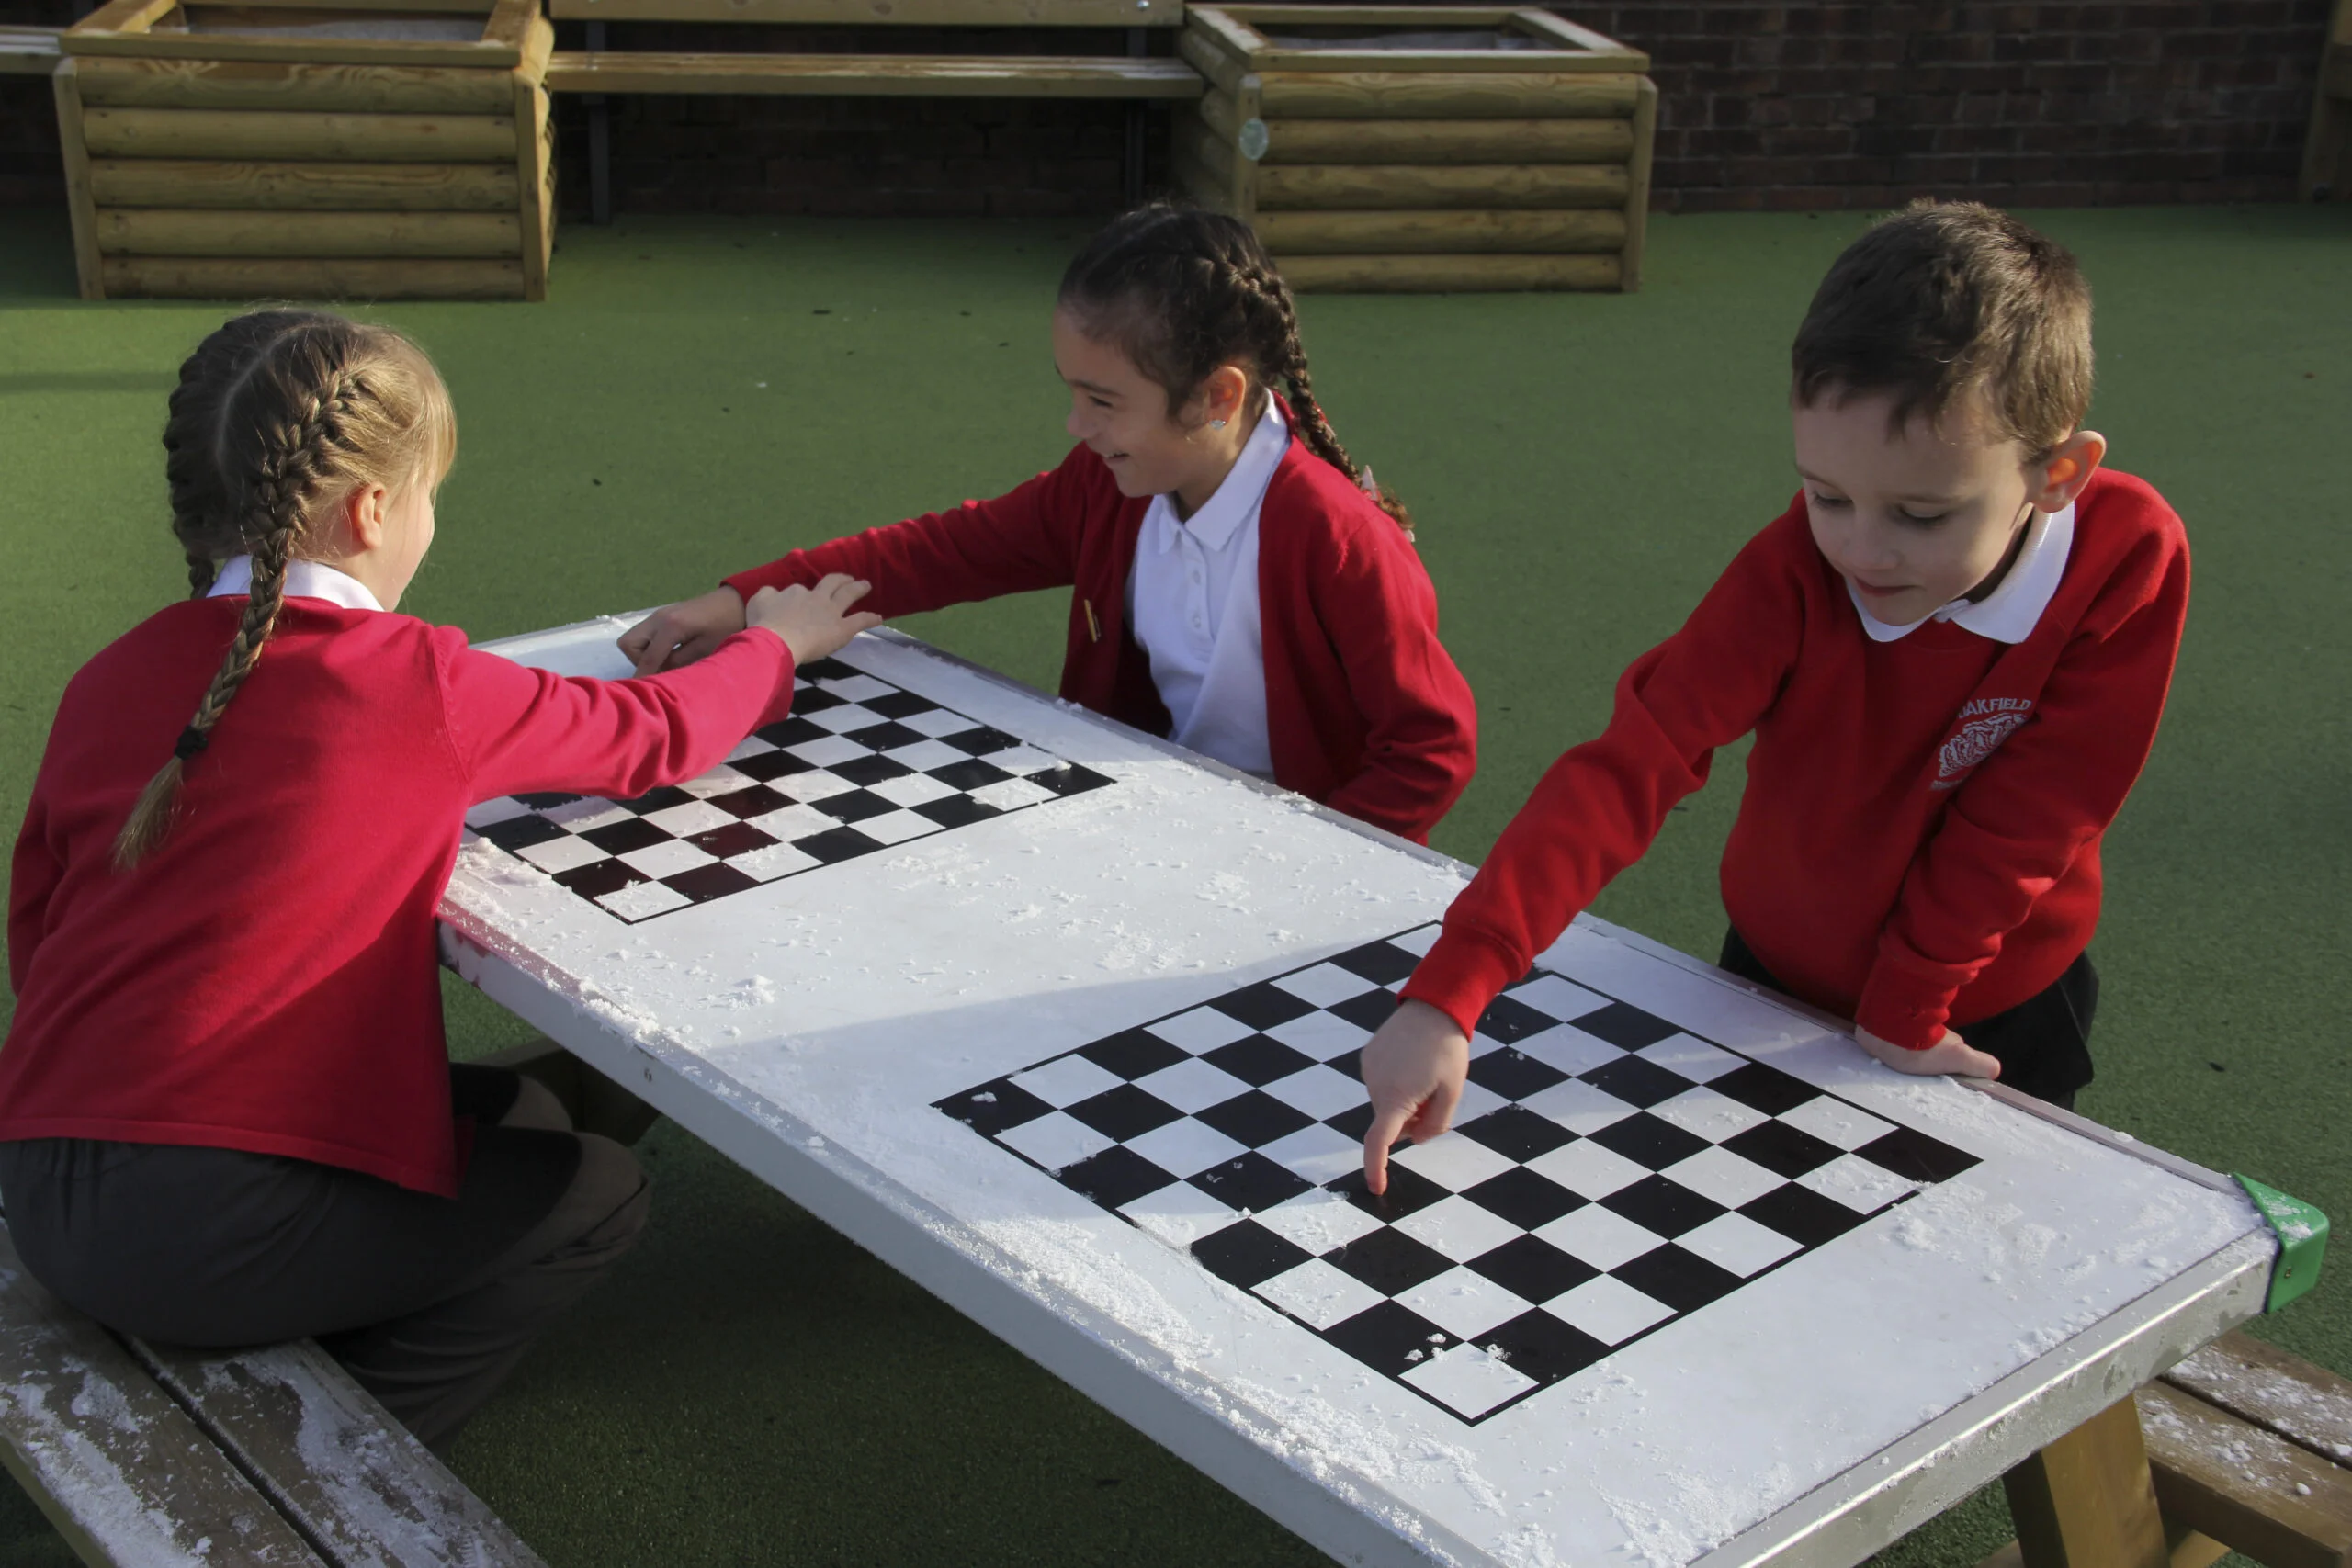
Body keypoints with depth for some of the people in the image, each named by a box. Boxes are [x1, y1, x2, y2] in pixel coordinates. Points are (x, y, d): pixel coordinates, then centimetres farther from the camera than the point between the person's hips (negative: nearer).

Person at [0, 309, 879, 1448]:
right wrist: (776, 643, 23)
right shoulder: (411, 679, -11)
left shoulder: (107, 679, 7)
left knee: (505, 1111, 22)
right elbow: (650, 739, 4)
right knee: (594, 1194, 13)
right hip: (209, 1224, -7)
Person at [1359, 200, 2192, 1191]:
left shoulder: (2130, 559, -27)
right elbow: (1628, 767, -36)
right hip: (1777, 979, 1)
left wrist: (1909, 1005, -15)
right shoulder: (1793, 572, -28)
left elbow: (2028, 814, -20)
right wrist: (1448, 991, -44)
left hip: (1986, 1019, 0)